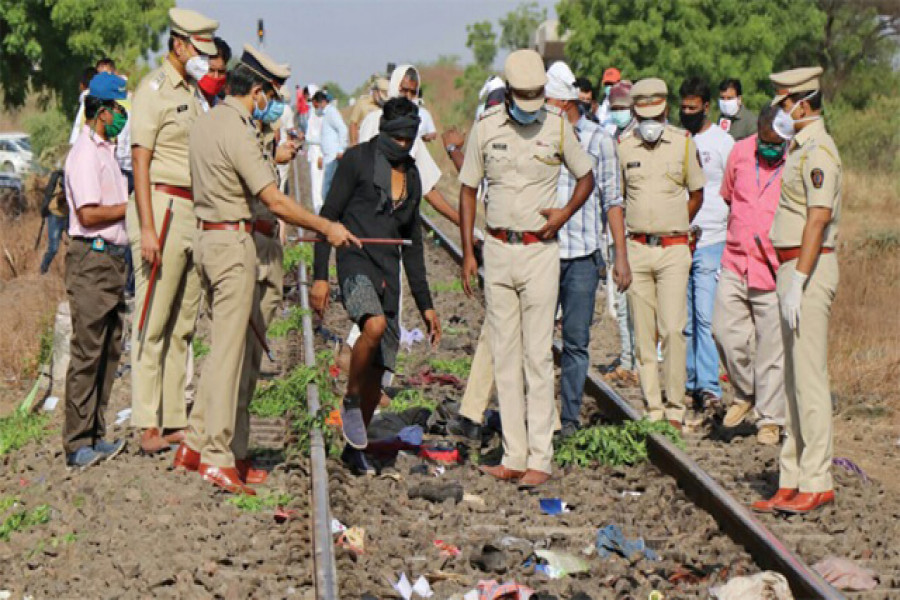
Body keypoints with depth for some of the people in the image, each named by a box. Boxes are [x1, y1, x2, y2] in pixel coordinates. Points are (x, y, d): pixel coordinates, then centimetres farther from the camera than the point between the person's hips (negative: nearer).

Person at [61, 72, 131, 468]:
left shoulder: (105, 150, 18)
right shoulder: (86, 153, -13)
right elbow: (89, 214, -19)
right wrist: (134, 206, -11)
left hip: (112, 259, 10)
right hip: (92, 260, -10)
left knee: (108, 350, 12)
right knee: (87, 353, -7)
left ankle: (94, 435, 19)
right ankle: (78, 444, -3)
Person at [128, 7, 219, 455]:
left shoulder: (191, 90, 18)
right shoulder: (154, 89, -6)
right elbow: (141, 160, -12)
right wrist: (147, 228, -18)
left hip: (194, 212, 8)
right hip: (162, 208, -8)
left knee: (183, 325, 8)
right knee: (153, 324, -6)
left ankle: (174, 421, 13)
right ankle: (148, 427, -4)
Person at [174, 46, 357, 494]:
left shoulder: (205, 122, 12)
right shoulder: (237, 133, -17)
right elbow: (275, 201, -19)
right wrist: (327, 228, -12)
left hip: (206, 236, 9)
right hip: (232, 242, -9)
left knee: (224, 343, 15)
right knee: (229, 348, -6)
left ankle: (196, 442, 16)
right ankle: (217, 457, -5)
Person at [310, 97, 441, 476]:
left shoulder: (411, 176, 16)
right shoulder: (358, 159, 0)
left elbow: (412, 245, 21)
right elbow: (328, 215, -3)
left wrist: (425, 305, 20)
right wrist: (320, 276, -11)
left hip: (389, 273, 6)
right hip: (356, 262, -6)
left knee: (378, 370, 3)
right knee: (375, 326, -35)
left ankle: (355, 450, 21)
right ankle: (350, 402, -12)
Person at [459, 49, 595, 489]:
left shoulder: (558, 126, -1)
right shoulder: (485, 128, 2)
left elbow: (586, 177, 12)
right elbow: (468, 189, 9)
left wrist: (565, 214, -6)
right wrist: (467, 252, 3)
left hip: (540, 250, -2)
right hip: (497, 250, 2)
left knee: (538, 356, -5)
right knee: (505, 356, 5)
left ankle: (540, 458, -3)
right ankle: (514, 456, 10)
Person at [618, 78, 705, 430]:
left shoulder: (684, 143, 2)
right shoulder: (622, 146, 5)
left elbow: (696, 194, 14)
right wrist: (644, 228, 12)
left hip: (674, 249, -2)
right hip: (637, 250, 2)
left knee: (672, 330, -11)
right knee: (644, 334, 3)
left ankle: (675, 410, -2)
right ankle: (653, 409, 10)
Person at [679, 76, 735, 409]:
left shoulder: (722, 142, 1)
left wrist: (732, 241, -6)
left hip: (711, 242, -4)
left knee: (705, 317, -11)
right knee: (683, 319, 6)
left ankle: (709, 386, -9)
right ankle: (689, 382, 13)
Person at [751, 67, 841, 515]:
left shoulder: (818, 150, -14)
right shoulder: (800, 149, 18)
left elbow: (819, 218, -23)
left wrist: (798, 281, -26)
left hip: (810, 268, -11)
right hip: (792, 269, 11)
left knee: (809, 376, -8)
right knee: (794, 377, 11)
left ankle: (817, 482, -5)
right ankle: (793, 479, 15)